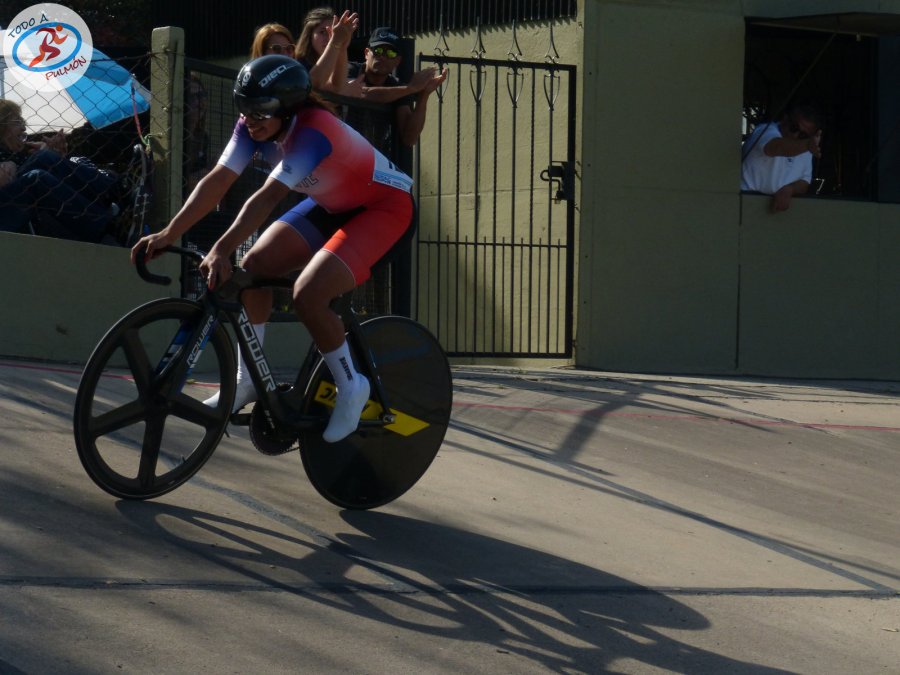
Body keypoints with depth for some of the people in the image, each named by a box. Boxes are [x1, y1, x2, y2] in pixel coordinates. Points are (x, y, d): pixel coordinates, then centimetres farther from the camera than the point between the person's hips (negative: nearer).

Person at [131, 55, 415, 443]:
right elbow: (217, 181, -18)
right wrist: (169, 233, -28)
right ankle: (249, 379, 8)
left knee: (308, 296, -25)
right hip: (332, 204, 8)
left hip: (385, 205, -8)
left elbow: (268, 197, -45)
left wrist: (221, 250, -54)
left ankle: (351, 387, -2)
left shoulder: (312, 131, -35)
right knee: (254, 267, -7)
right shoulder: (255, 127, -13)